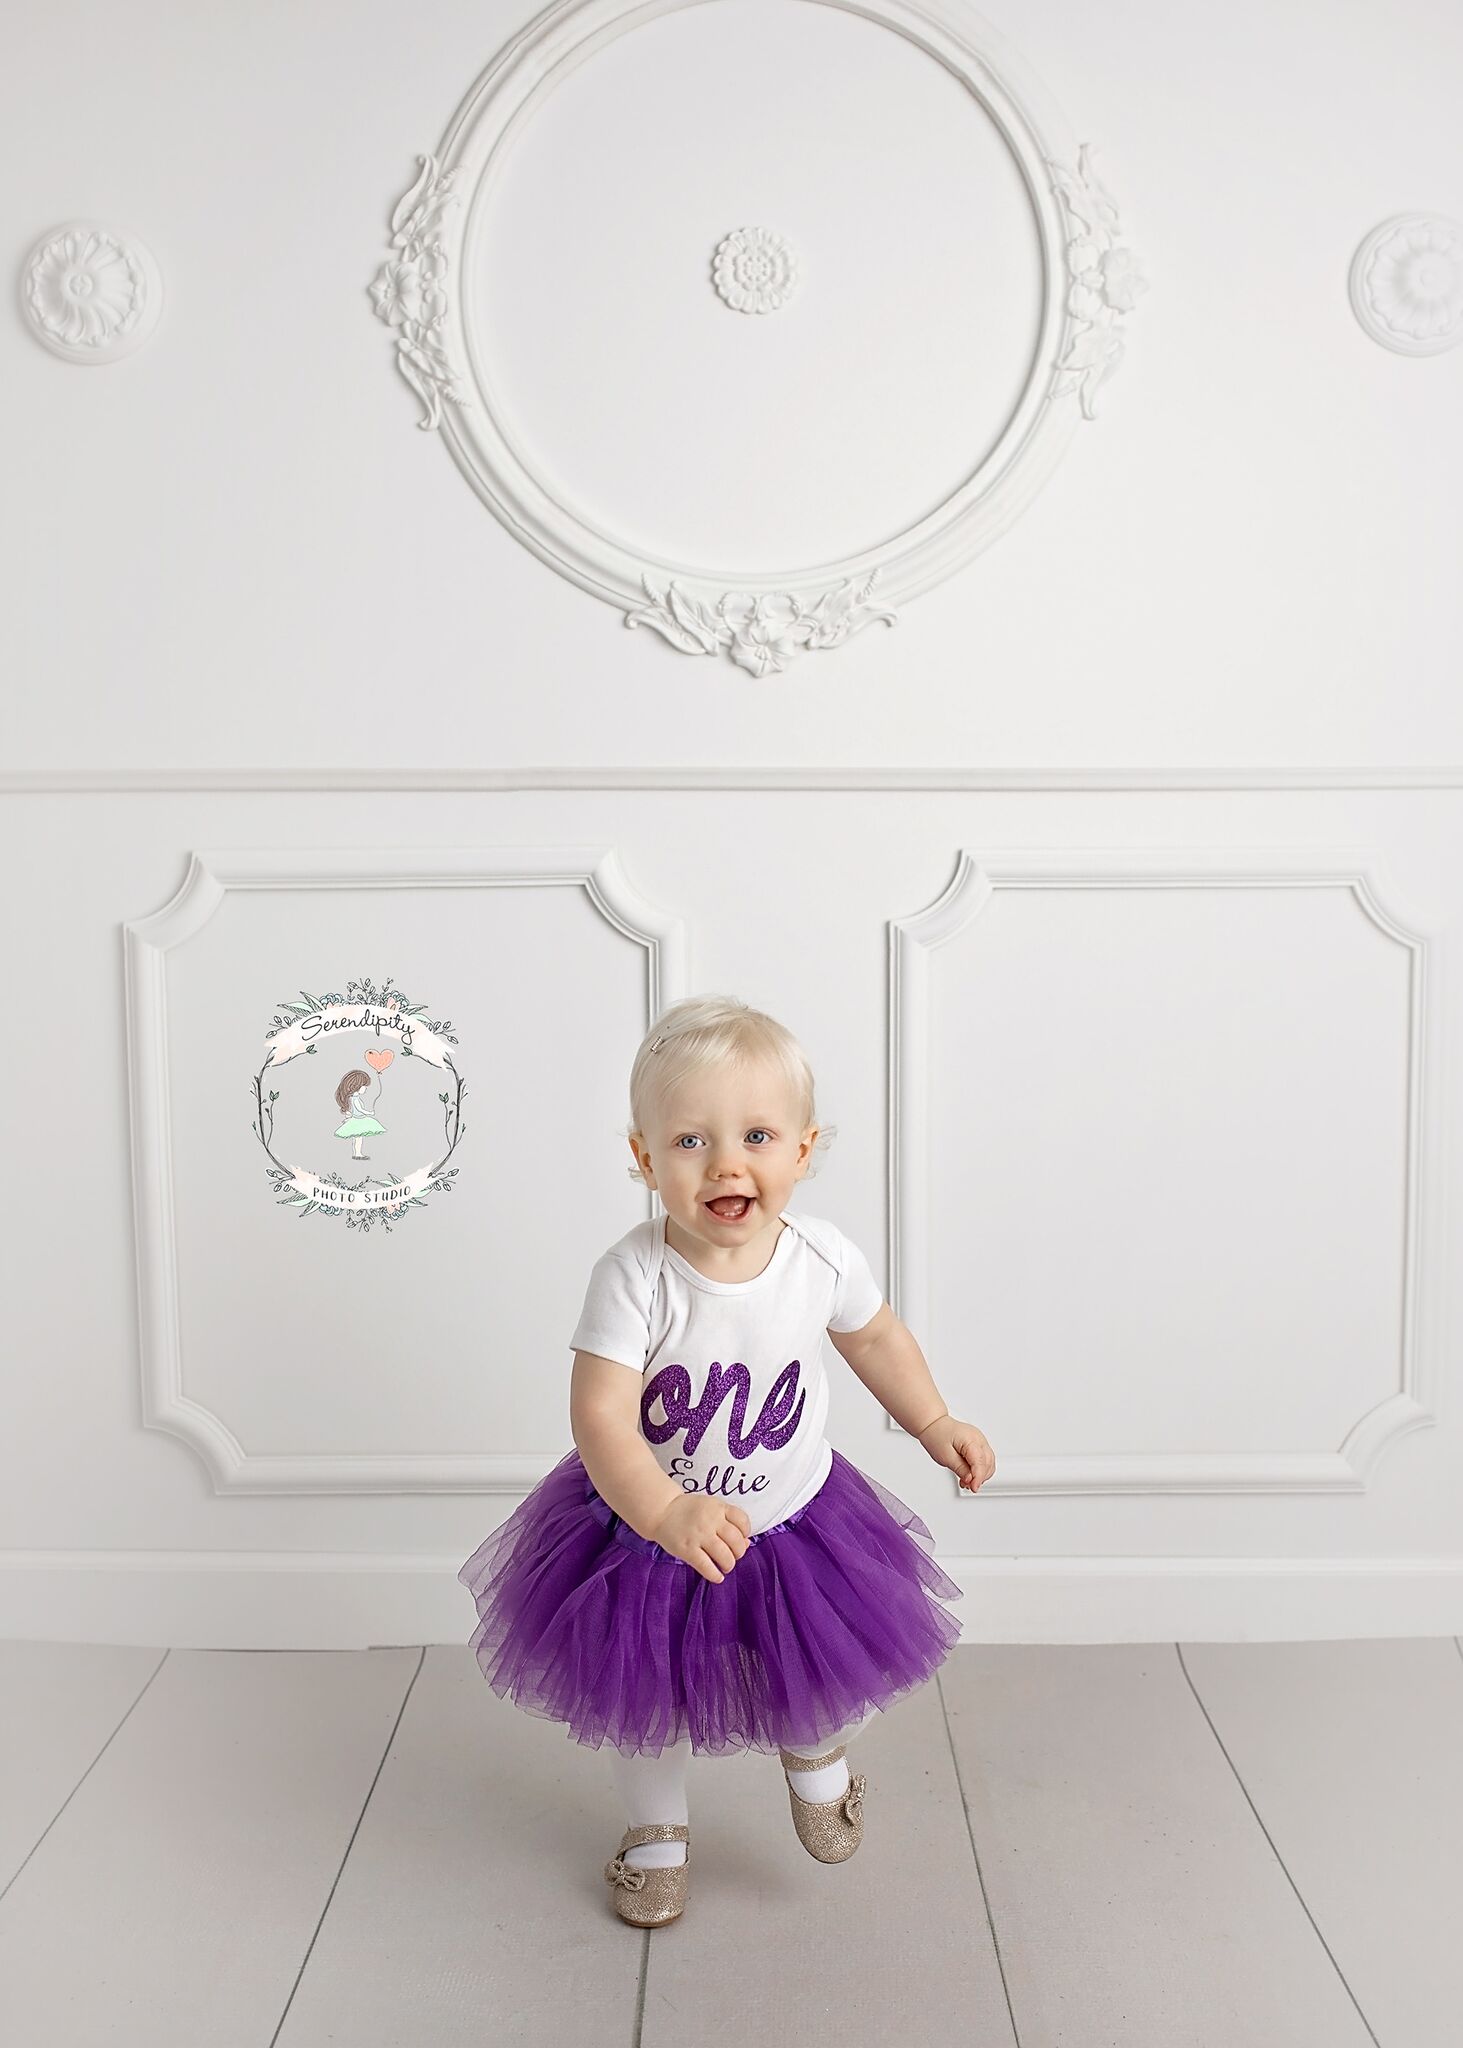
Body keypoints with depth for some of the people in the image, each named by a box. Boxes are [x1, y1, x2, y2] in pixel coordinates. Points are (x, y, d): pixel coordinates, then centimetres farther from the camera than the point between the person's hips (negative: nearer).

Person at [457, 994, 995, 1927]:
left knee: (822, 1686, 13)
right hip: (645, 1526, -1)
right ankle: (658, 1826, 49)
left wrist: (933, 1422, 5)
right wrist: (669, 1513, -47)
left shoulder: (824, 1258, -19)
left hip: (795, 1519, 2)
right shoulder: (634, 1278, -30)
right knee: (644, 1696, 17)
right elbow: (600, 1418, -34)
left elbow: (874, 1334, 4)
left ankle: (815, 1752, 52)